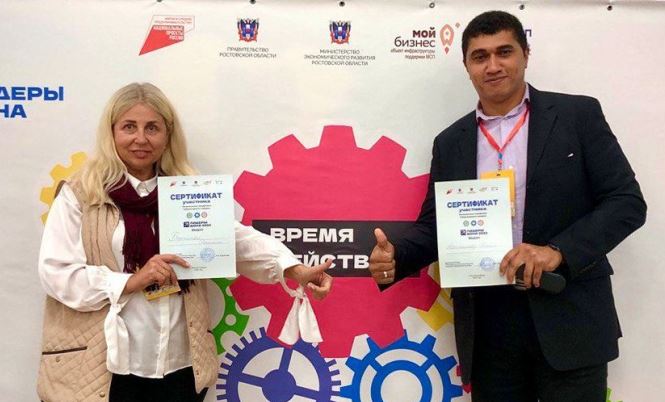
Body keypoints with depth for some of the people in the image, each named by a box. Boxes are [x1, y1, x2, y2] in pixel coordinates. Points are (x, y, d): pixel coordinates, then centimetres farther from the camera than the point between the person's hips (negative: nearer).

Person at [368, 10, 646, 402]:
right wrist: (395, 258, -10)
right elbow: (434, 225, 11)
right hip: (487, 325, 3)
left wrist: (558, 252, -19)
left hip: (568, 318, -2)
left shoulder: (578, 115, 1)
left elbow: (627, 201, -4)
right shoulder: (450, 142, 10)